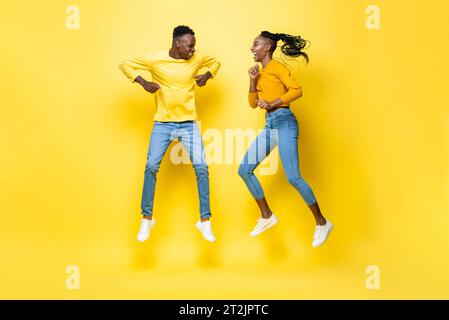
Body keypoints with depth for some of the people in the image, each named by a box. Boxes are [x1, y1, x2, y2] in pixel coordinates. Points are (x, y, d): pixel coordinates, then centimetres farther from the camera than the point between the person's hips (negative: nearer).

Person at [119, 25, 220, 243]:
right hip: (163, 123, -1)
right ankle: (146, 219, 10)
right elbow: (124, 65, 3)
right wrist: (143, 82, -11)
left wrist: (207, 75, 0)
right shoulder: (155, 59, -7)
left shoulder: (197, 59, 0)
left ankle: (205, 221, 3)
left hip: (189, 123, 1)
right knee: (151, 166, -7)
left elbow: (215, 62, 21)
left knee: (201, 167, -8)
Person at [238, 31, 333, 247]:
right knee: (244, 170, 4)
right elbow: (253, 103, 15)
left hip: (284, 122, -9)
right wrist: (252, 80, 3)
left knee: (293, 177, -15)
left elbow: (296, 90, -15)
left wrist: (272, 103, -21)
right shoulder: (261, 72, 20)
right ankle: (267, 216, 15)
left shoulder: (277, 67, -2)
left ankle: (322, 223, 0)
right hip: (269, 126, 9)